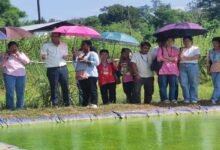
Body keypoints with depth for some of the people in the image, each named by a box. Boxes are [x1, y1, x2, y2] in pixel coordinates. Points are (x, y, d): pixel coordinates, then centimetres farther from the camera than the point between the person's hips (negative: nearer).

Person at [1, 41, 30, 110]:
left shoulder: (21, 54, 14)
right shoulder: (6, 55, 7)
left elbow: (27, 61, 0)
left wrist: (18, 55, -6)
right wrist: (7, 56, -11)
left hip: (21, 75, 3)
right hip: (9, 75, -3)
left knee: (20, 92, 3)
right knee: (10, 92, -9)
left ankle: (20, 107, 9)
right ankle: (10, 107, -6)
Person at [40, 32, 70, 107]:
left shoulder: (64, 45, 15)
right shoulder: (46, 46, 2)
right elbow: (43, 56, -3)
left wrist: (66, 56, 1)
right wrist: (44, 56, -27)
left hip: (63, 68, 3)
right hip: (52, 69, -3)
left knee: (65, 86, 2)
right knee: (54, 87, -2)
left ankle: (67, 103, 10)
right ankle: (55, 103, 3)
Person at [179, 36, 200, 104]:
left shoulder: (196, 48, 10)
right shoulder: (182, 49, 21)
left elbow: (197, 56, -6)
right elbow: (180, 57, 7)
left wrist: (187, 58, -7)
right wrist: (182, 49, 0)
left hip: (192, 66, -3)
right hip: (182, 66, 3)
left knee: (193, 83, -5)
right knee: (184, 83, -4)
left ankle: (194, 99, -2)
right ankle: (186, 98, 3)